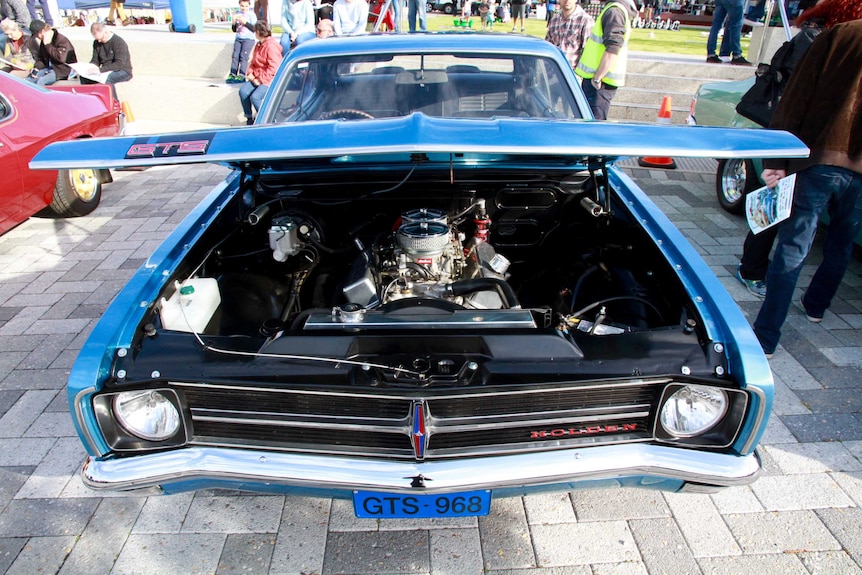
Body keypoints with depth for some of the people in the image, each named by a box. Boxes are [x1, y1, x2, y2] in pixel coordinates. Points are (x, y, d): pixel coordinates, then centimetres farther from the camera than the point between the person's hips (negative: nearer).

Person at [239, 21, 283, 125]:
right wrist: (249, 73, 0)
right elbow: (253, 62, 21)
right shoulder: (258, 45, 16)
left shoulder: (271, 46, -13)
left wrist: (260, 80, -18)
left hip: (269, 80, -8)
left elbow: (273, 68, -19)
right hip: (256, 78, 8)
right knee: (243, 91, -14)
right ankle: (249, 118, -2)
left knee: (255, 97, -27)